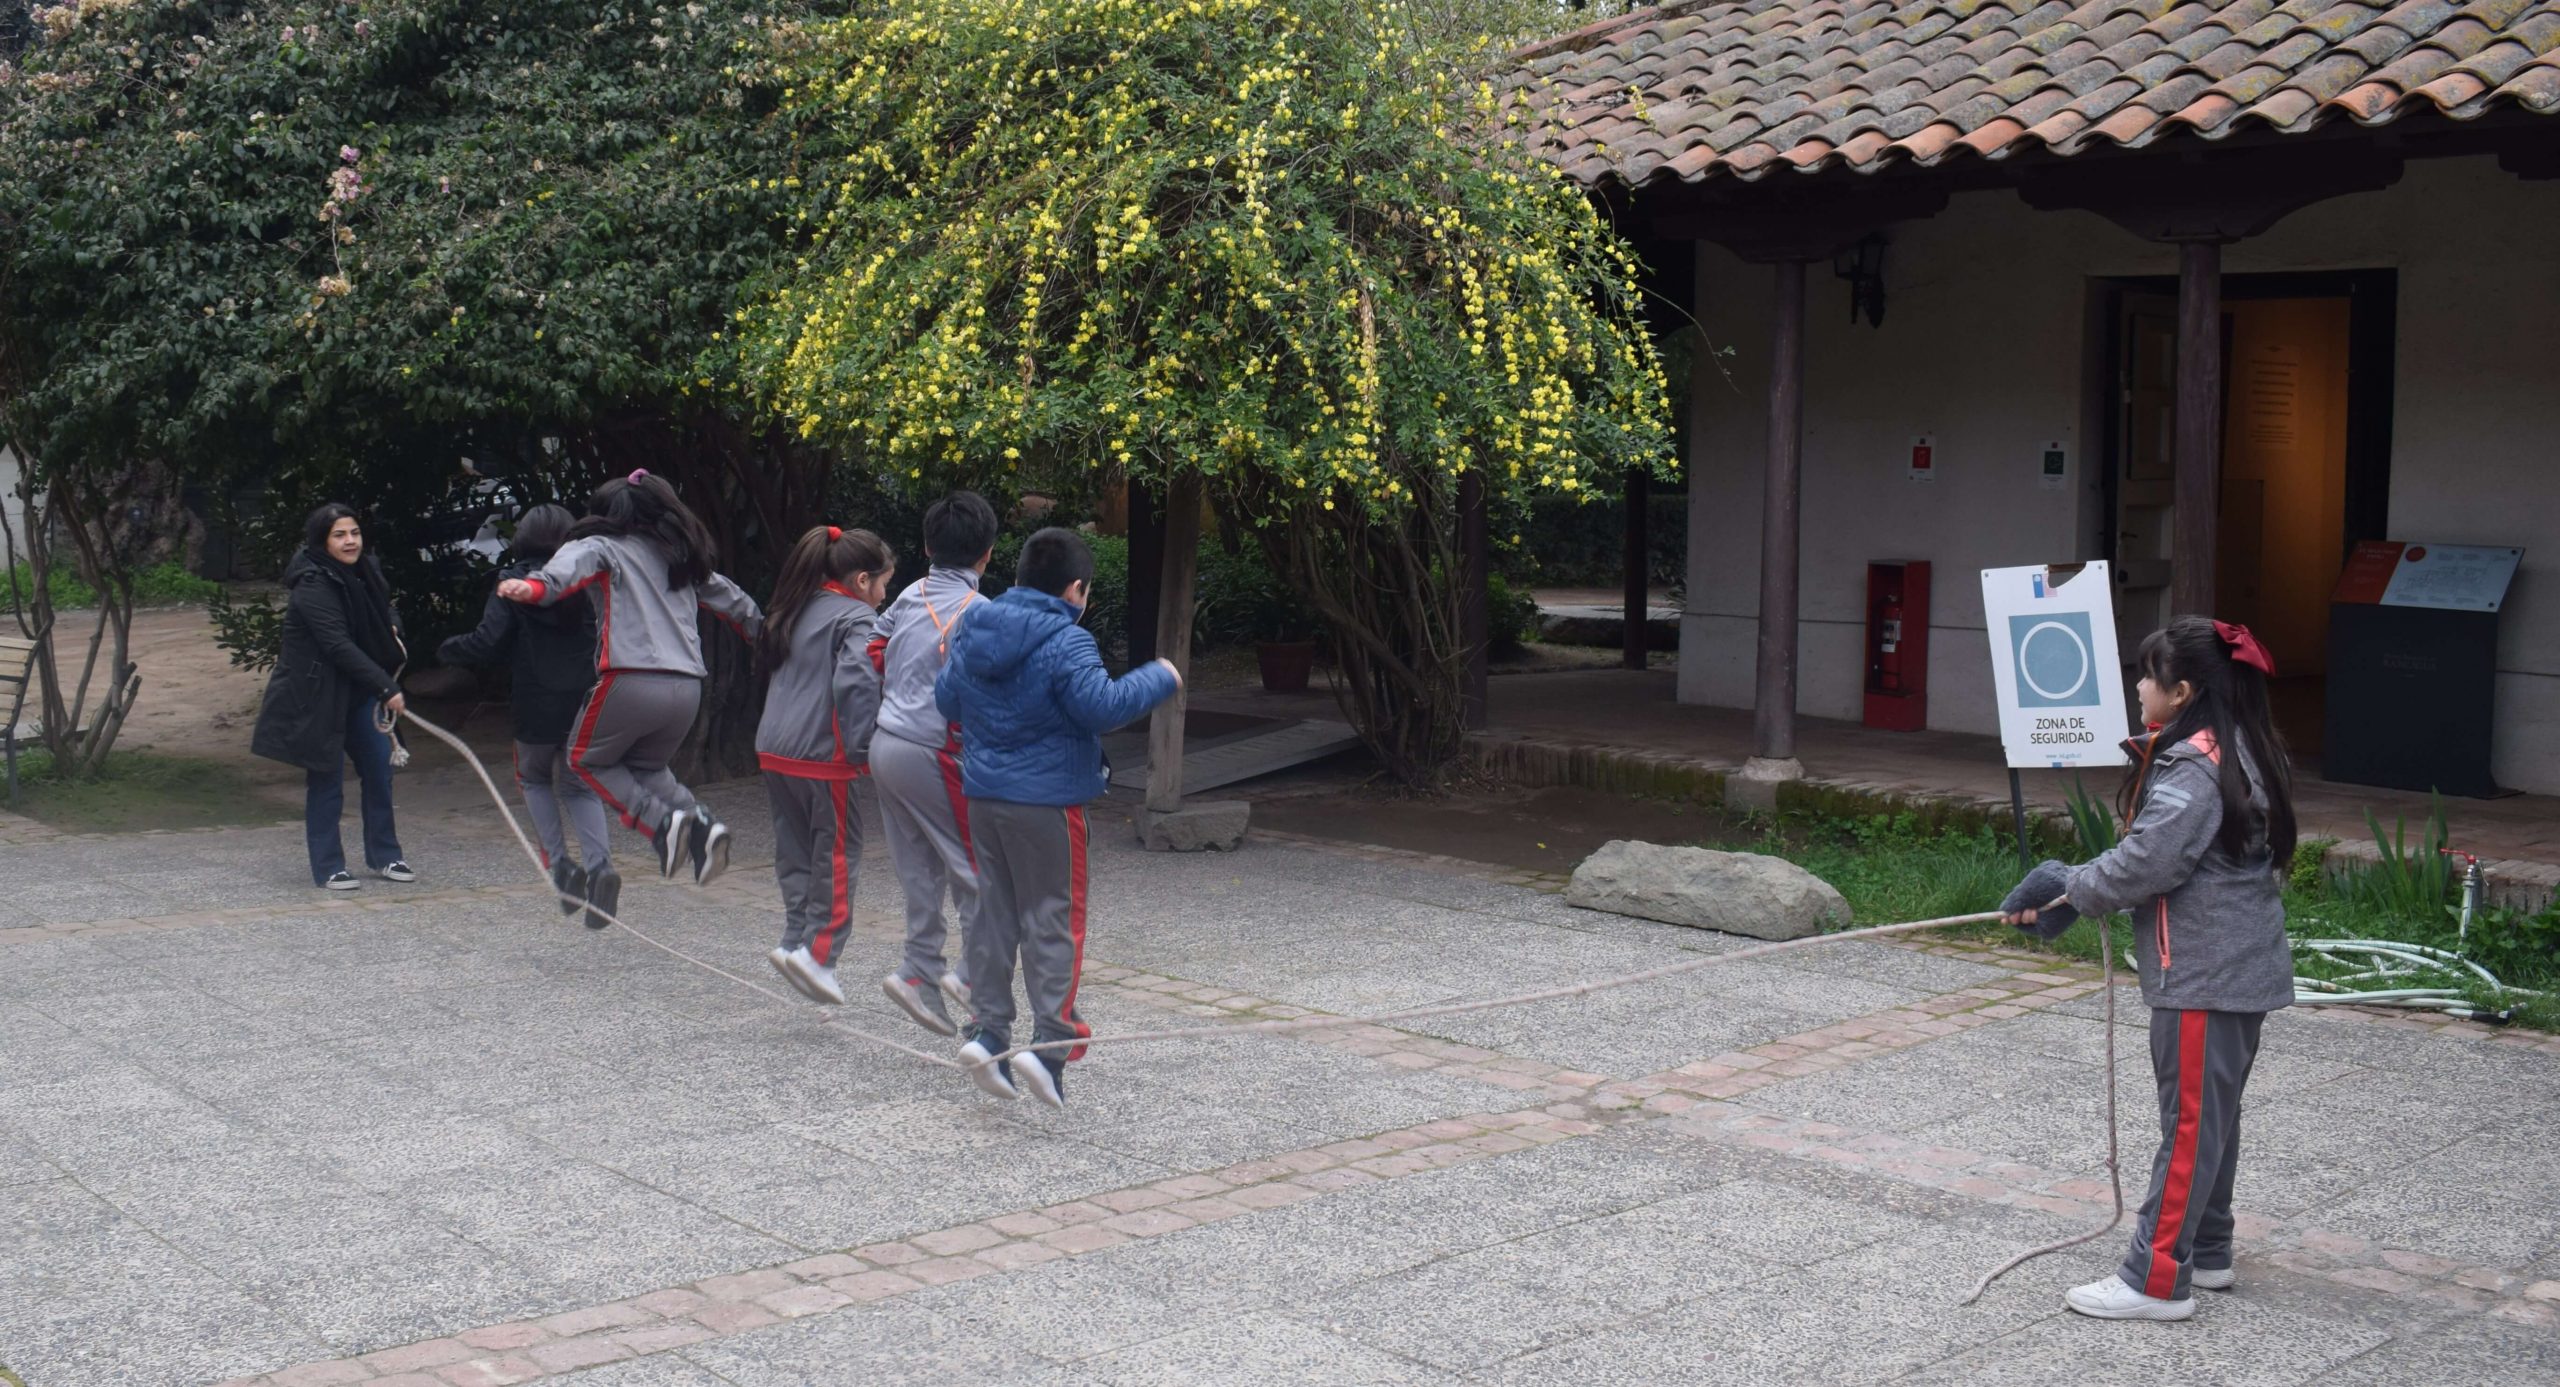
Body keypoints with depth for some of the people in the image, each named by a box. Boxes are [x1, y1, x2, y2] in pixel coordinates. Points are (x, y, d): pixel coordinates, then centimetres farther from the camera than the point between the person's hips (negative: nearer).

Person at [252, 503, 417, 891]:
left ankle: (383, 855, 22)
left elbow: (383, 609, 24)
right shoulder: (311, 586, -21)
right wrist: (386, 688, -29)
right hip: (317, 695, -8)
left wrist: (393, 626, 0)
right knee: (327, 780, -2)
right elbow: (339, 646, -27)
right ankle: (327, 868, 7)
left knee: (379, 768, 9)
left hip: (357, 690, 8)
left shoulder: (364, 571, 4)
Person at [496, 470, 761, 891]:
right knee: (647, 767, 26)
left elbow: (574, 562, -17)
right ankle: (701, 824, -2)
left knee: (587, 760, 17)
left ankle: (661, 823, -6)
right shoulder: (683, 557, 22)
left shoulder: (604, 548, 6)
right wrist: (760, 627, 50)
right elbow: (725, 595, 33)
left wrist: (534, 587, -36)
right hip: (687, 687, 6)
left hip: (631, 681, -6)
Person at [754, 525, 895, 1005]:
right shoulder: (857, 618, -9)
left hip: (774, 749, 8)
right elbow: (855, 683, -22)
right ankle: (817, 952, -3)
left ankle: (797, 941, 12)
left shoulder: (798, 610, 16)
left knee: (795, 850, 14)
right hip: (822, 755, -7)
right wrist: (863, 749, -17)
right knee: (838, 851, 1)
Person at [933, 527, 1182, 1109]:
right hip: (1046, 801, -7)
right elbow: (1101, 706, -23)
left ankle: (986, 1028, 12)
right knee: (1053, 921, 0)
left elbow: (945, 698, 15)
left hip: (983, 794, 7)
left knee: (992, 914, 14)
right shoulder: (1065, 643, -17)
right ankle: (1050, 1038, -5)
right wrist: (1159, 679, -10)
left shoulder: (971, 631, 7)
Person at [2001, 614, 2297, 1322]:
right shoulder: (2242, 752, 13)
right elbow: (2161, 851, 15)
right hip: (2244, 966, 10)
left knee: (2190, 1119, -7)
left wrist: (2071, 889, -7)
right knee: (2213, 1115, 18)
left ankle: (2156, 1280, -2)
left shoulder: (2193, 765, -19)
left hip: (2203, 974, -10)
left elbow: (2148, 862, -23)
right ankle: (2207, 1251, 30)